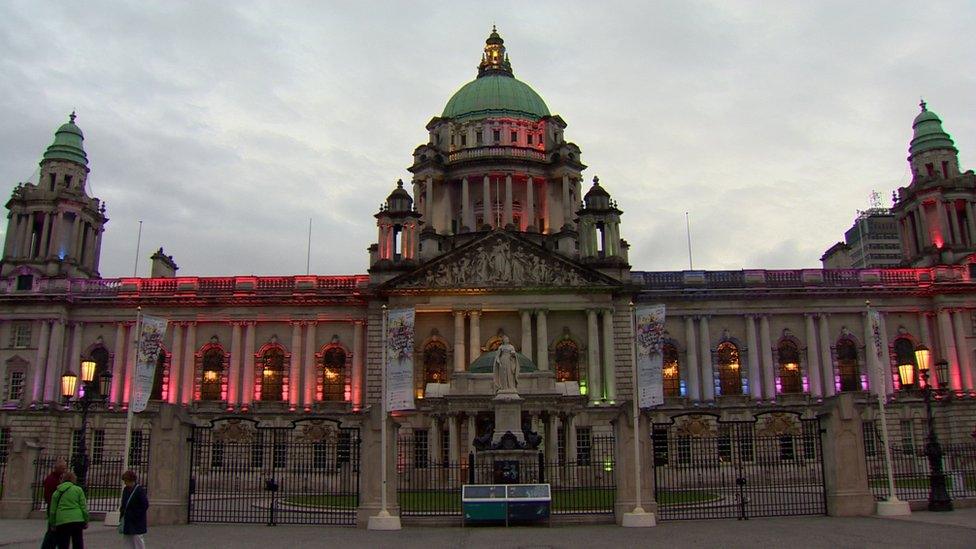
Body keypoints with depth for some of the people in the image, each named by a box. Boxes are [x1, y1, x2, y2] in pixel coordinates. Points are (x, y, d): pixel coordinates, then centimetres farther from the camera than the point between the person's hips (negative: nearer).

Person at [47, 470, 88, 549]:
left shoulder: (56, 492, 11)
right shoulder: (78, 489, 4)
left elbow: (52, 511, 11)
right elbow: (83, 507, 0)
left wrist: (52, 524, 20)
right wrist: (86, 521, 7)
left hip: (62, 522, 1)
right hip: (77, 521, -1)